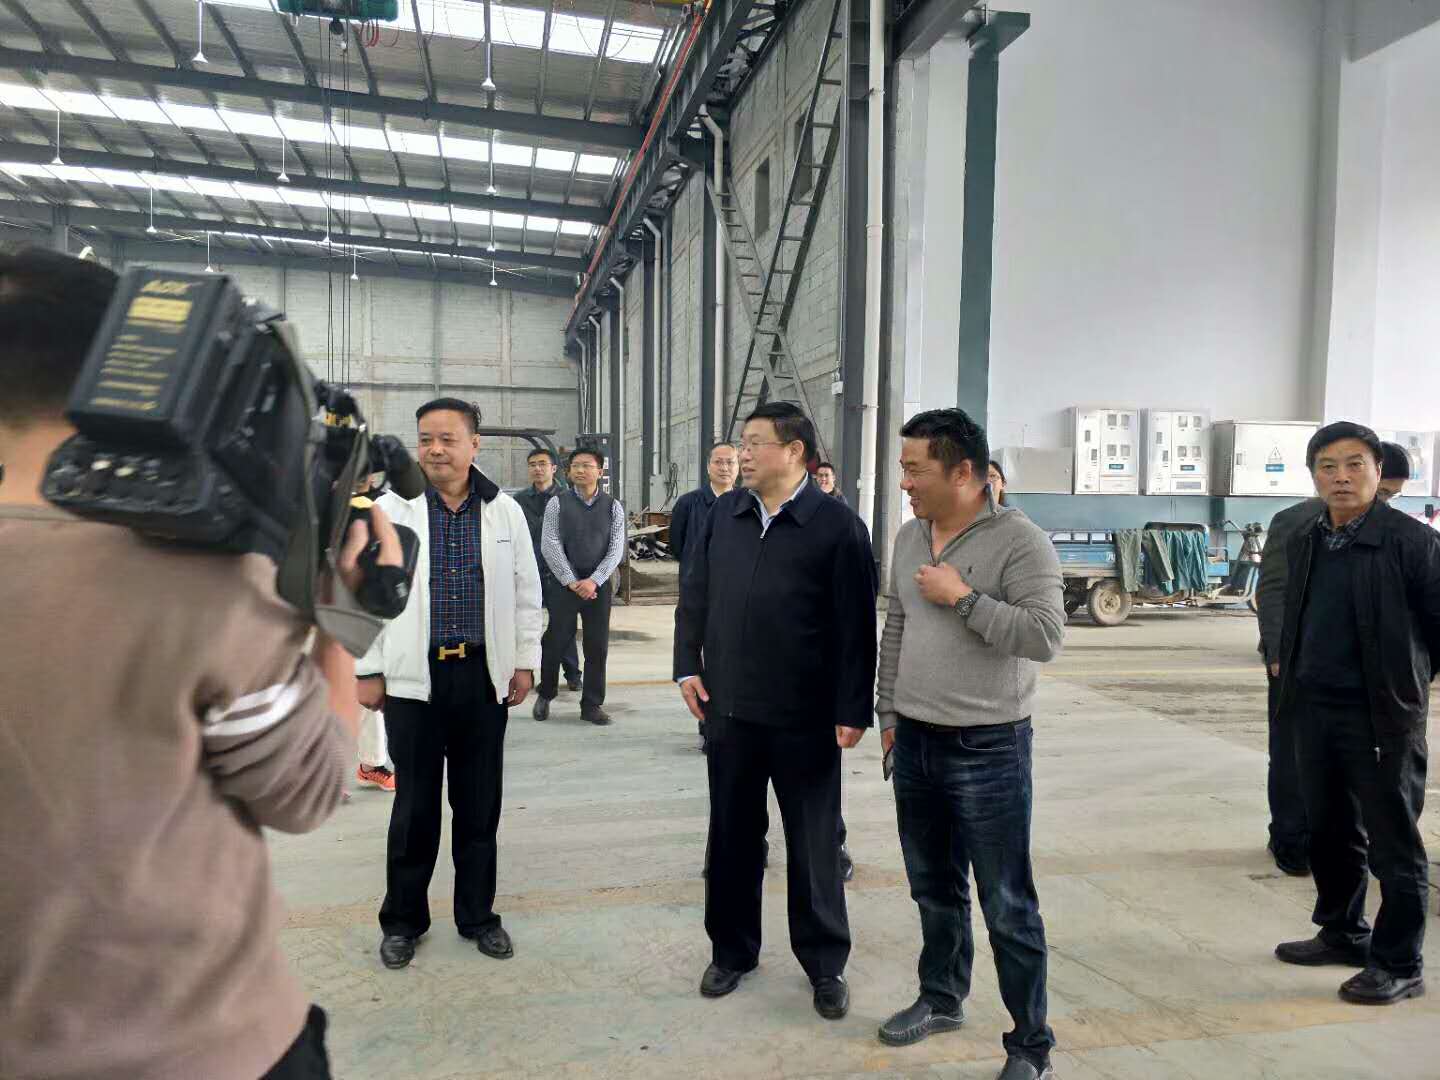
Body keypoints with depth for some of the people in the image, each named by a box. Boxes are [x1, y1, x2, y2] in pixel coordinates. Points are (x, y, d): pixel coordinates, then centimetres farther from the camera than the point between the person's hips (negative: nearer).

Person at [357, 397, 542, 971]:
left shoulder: (505, 510, 3)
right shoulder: (391, 508, -2)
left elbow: (525, 592, 7)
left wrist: (525, 661, 4)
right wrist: (368, 670, -2)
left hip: (484, 676, 2)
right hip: (414, 678, -1)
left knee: (480, 805, 11)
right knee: (414, 805, 9)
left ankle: (477, 915, 28)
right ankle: (403, 920, 28)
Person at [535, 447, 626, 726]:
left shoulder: (613, 507, 4)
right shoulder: (557, 504, 0)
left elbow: (616, 550, -1)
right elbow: (550, 546, -6)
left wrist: (594, 581, -13)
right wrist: (571, 581, -13)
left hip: (599, 585, 1)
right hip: (564, 584, -1)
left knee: (597, 647, 4)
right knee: (555, 642, 4)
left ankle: (592, 705, 16)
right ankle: (545, 695, 26)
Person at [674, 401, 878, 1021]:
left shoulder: (837, 526, -9)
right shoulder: (724, 514, 6)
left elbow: (855, 626, -10)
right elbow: (694, 594, 12)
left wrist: (853, 709, -11)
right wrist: (688, 666, 5)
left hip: (805, 716, -4)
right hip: (729, 707, 4)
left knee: (813, 844, 11)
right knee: (732, 836, 16)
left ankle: (825, 964, 28)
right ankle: (732, 950, 34)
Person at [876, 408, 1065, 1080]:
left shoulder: (1019, 541, -14)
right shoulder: (909, 536, 7)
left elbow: (1044, 637, -23)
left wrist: (962, 596, -21)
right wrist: (888, 711, 15)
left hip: (987, 749, -6)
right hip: (915, 743, 6)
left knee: (1008, 907, 5)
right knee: (934, 889, 20)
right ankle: (941, 998, 40)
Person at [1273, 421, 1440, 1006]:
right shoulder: (1305, 542, 7)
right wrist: (1293, 676, 12)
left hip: (1382, 715, -6)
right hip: (1315, 709, 6)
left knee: (1393, 842, 6)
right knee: (1331, 831, 18)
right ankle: (1342, 932, 36)